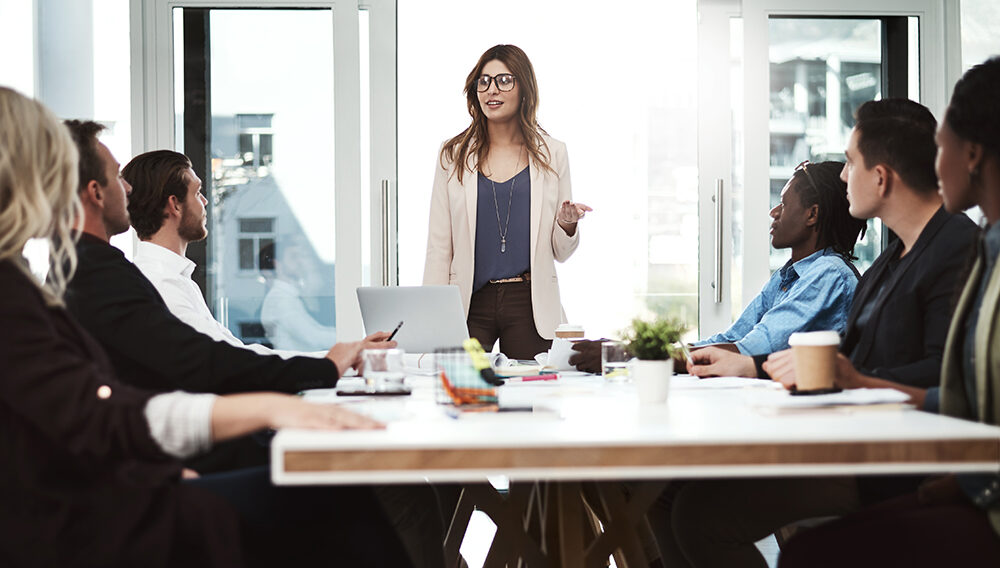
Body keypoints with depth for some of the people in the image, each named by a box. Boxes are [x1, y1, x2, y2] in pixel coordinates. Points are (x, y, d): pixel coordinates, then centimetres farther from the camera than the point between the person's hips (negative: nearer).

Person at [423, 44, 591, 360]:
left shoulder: (552, 154, 8)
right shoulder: (454, 155, 7)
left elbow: (560, 253, 12)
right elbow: (439, 247, 6)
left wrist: (568, 225, -10)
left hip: (531, 306, 0)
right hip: (470, 305, 0)